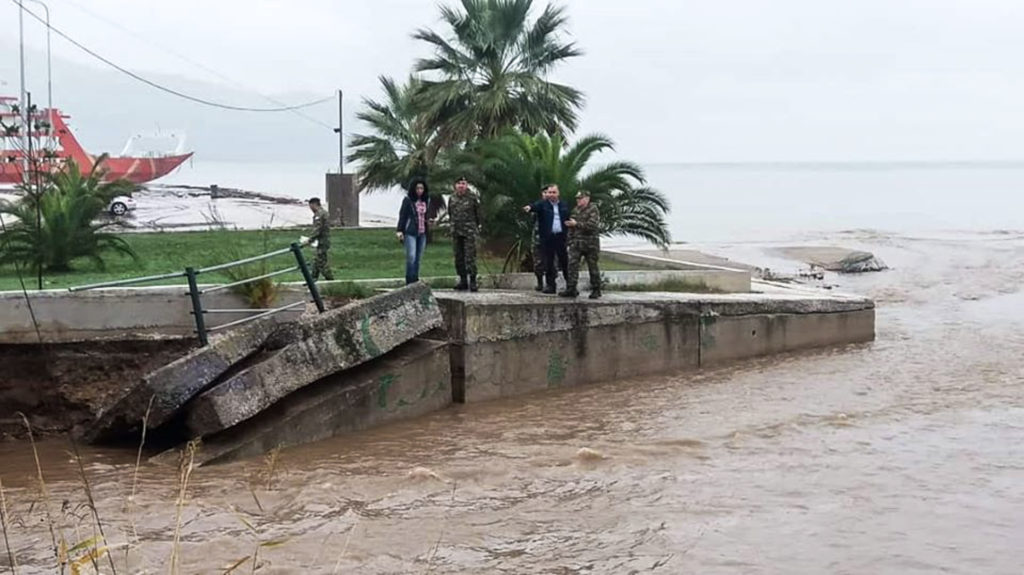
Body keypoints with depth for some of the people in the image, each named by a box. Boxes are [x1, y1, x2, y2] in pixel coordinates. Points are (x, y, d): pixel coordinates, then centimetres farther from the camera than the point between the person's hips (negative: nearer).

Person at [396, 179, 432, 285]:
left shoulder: (426, 200, 11)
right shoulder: (407, 200, -4)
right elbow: (402, 215, -4)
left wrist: (428, 222, 3)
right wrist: (400, 231, -10)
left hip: (422, 233, 5)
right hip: (410, 233, -5)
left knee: (418, 259, 6)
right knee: (411, 257, -12)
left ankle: (416, 280, 12)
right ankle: (409, 282, -9)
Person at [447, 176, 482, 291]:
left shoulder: (472, 198, -2)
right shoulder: (452, 198, 9)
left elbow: (478, 214, 5)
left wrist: (476, 227, 8)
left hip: (469, 232, -5)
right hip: (456, 232, 5)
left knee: (470, 256, -10)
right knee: (459, 257, 7)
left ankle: (473, 281, -10)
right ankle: (463, 281, 14)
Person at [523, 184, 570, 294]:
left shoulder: (564, 206, 12)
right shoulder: (543, 204, 2)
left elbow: (568, 220, 11)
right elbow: (536, 205, -21)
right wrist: (529, 207, -45)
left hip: (561, 237, 1)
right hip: (547, 238, -1)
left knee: (564, 261, 4)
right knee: (548, 262, 2)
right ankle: (550, 284, 10)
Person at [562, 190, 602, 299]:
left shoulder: (593, 210, -7)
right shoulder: (576, 210, 14)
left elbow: (592, 225, -19)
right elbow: (571, 227, 21)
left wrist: (576, 224, -18)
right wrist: (571, 240, 13)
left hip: (590, 244, -6)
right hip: (576, 243, 6)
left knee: (593, 267, 2)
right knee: (572, 265, -5)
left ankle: (596, 290, 12)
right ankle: (571, 289, -5)